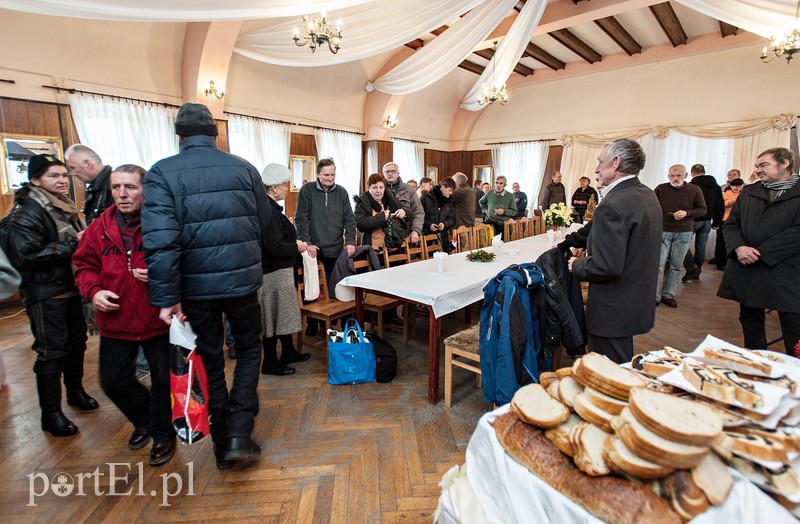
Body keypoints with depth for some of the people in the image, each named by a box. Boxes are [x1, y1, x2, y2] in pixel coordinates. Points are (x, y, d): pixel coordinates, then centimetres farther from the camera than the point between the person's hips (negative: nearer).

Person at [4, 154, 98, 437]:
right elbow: (25, 255, -22)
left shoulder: (66, 207, 13)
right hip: (45, 294, -8)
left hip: (71, 288, 8)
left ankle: (75, 391, 36)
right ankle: (50, 414, 11)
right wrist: (71, 246, -20)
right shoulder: (27, 212, -13)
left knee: (77, 342, 17)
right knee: (52, 352, -2)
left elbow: (80, 241, 26)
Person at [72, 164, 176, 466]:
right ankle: (143, 420, 45)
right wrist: (93, 290, -8)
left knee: (163, 380, 10)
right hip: (115, 321, 5)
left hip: (159, 319, -4)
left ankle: (163, 434, 36)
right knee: (112, 381, 15)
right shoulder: (100, 227, 1)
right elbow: (84, 265, 11)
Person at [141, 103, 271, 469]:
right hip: (243, 279, 1)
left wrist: (166, 297, -12)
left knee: (210, 361, 16)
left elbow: (160, 240, -15)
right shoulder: (243, 168, 1)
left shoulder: (162, 173, -5)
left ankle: (221, 444, 30)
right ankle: (239, 432, 12)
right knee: (249, 349, 21)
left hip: (196, 286, 0)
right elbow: (264, 223, 5)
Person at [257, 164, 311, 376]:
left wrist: (296, 243, 9)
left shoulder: (268, 207, 10)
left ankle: (289, 352, 35)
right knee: (273, 316, 2)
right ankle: (270, 363, 18)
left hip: (279, 270, 10)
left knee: (285, 312, 20)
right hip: (274, 272, -10)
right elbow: (274, 247, -26)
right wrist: (296, 247, -12)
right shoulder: (269, 211, -21)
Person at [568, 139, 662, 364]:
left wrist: (577, 266, -10)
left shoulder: (612, 205, -25)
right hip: (638, 301, 10)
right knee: (624, 368, 26)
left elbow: (606, 267, -29)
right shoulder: (648, 195, 7)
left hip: (614, 311, -10)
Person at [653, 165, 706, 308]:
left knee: (676, 265, 7)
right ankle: (655, 296, 0)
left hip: (684, 233, 2)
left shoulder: (694, 190, 3)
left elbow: (702, 209, 8)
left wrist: (687, 213, -12)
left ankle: (668, 295, 17)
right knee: (659, 263, -5)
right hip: (663, 231, -1)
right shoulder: (660, 189, 1)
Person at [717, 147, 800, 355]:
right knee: (750, 321, 13)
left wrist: (760, 252, -15)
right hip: (746, 270, 5)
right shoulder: (748, 192, 12)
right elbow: (731, 224, 7)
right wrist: (738, 248, -11)